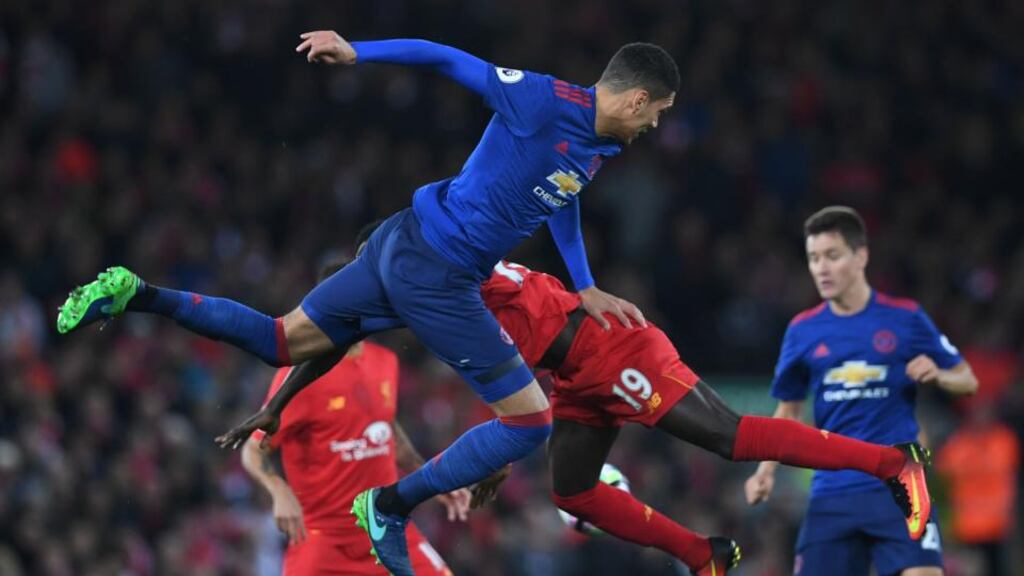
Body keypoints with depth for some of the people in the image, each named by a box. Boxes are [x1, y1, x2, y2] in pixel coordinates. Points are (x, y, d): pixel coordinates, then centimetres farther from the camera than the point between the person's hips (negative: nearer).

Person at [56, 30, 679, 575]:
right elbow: (445, 57, -13)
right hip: (437, 276, -9)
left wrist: (587, 290, 30)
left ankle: (136, 295, 10)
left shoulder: (597, 146, 8)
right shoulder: (545, 102, -18)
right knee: (529, 423, -3)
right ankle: (391, 507, 7)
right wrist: (356, 52, -13)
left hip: (405, 247, 9)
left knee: (280, 341, 19)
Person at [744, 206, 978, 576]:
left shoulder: (905, 318, -1)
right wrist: (766, 470, 5)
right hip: (832, 493, 3)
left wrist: (937, 375, -14)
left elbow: (968, 380, 8)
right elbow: (789, 412, 18)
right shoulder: (803, 331, 7)